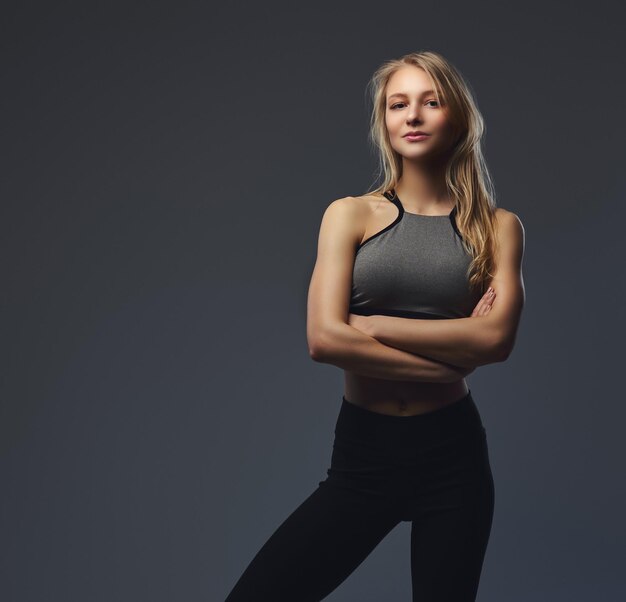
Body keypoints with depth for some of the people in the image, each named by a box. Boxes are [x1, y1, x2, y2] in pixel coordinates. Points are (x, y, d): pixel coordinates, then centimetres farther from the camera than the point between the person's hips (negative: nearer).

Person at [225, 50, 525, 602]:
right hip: (362, 454, 0)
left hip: (454, 456, 1)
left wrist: (370, 324, -12)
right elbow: (324, 339, -12)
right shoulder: (352, 215, 1)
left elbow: (497, 338, -12)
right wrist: (453, 357, -11)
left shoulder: (498, 226, 4)